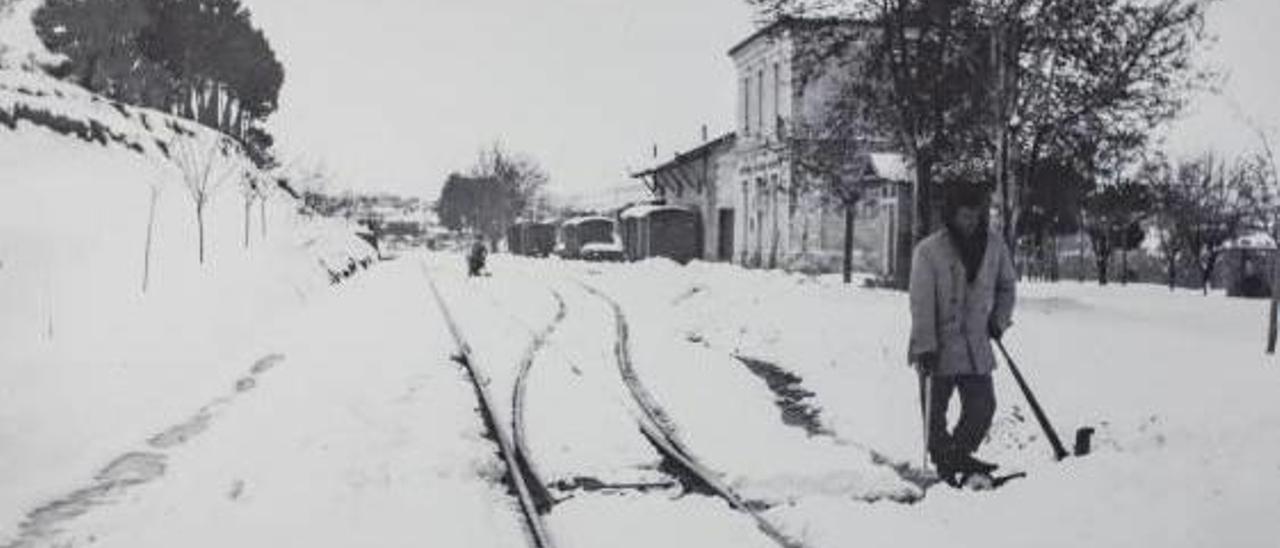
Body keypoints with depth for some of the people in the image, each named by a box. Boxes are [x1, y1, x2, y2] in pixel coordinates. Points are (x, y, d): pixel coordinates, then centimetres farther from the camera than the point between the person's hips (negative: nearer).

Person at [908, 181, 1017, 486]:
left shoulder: (994, 245, 2)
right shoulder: (928, 251, -12)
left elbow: (1007, 285, 18)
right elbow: (921, 303, -13)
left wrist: (999, 318, 5)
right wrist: (925, 346, -17)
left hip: (977, 347, 4)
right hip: (939, 350, -4)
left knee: (983, 408, 4)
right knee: (935, 412, 6)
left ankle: (960, 455, 25)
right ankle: (943, 463, 23)